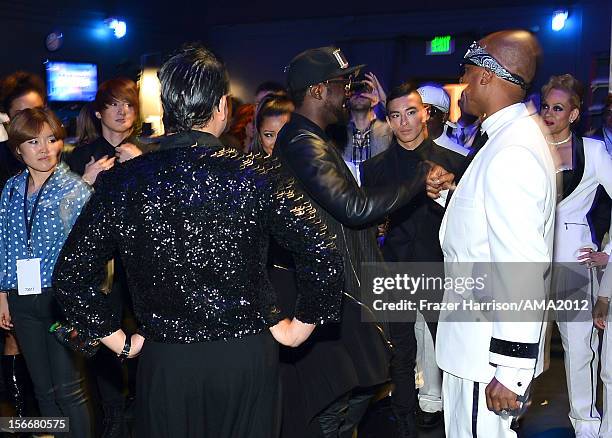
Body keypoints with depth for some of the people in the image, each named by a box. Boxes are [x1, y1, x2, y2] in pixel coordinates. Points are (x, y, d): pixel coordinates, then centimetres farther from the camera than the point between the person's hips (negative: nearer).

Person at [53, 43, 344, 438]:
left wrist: (121, 342, 5)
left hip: (164, 362, 1)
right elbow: (323, 258, -15)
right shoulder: (258, 175, -11)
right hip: (248, 359, -1)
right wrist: (299, 327, -1)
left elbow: (71, 277, -4)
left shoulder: (121, 182, -6)